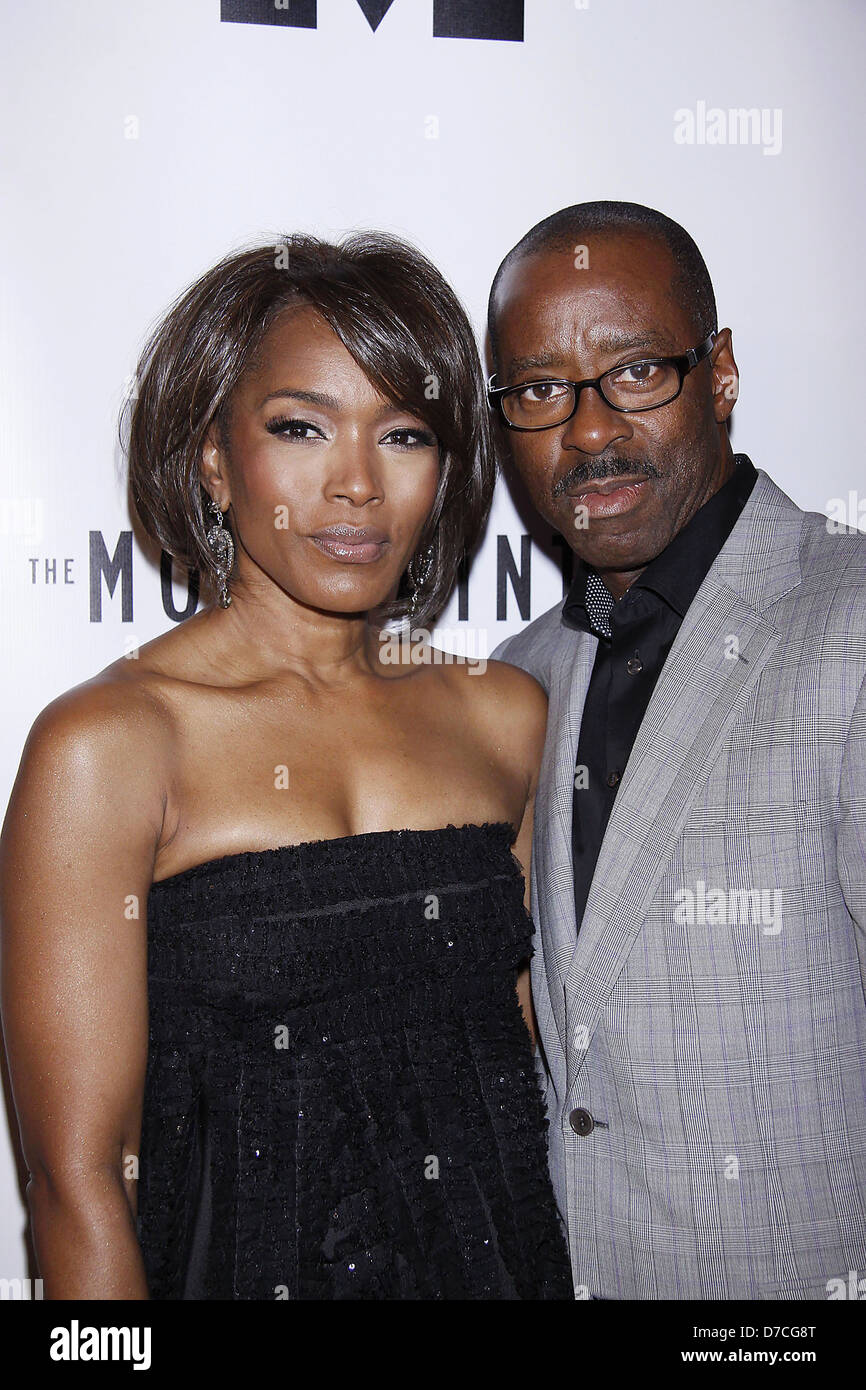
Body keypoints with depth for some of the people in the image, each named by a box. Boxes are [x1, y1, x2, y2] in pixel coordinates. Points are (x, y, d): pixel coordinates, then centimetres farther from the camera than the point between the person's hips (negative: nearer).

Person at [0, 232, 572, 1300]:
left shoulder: (506, 715, 0)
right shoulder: (105, 743, -15)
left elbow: (539, 1044, 5)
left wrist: (581, 1270, -2)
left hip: (513, 1257, 4)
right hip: (247, 1264, -4)